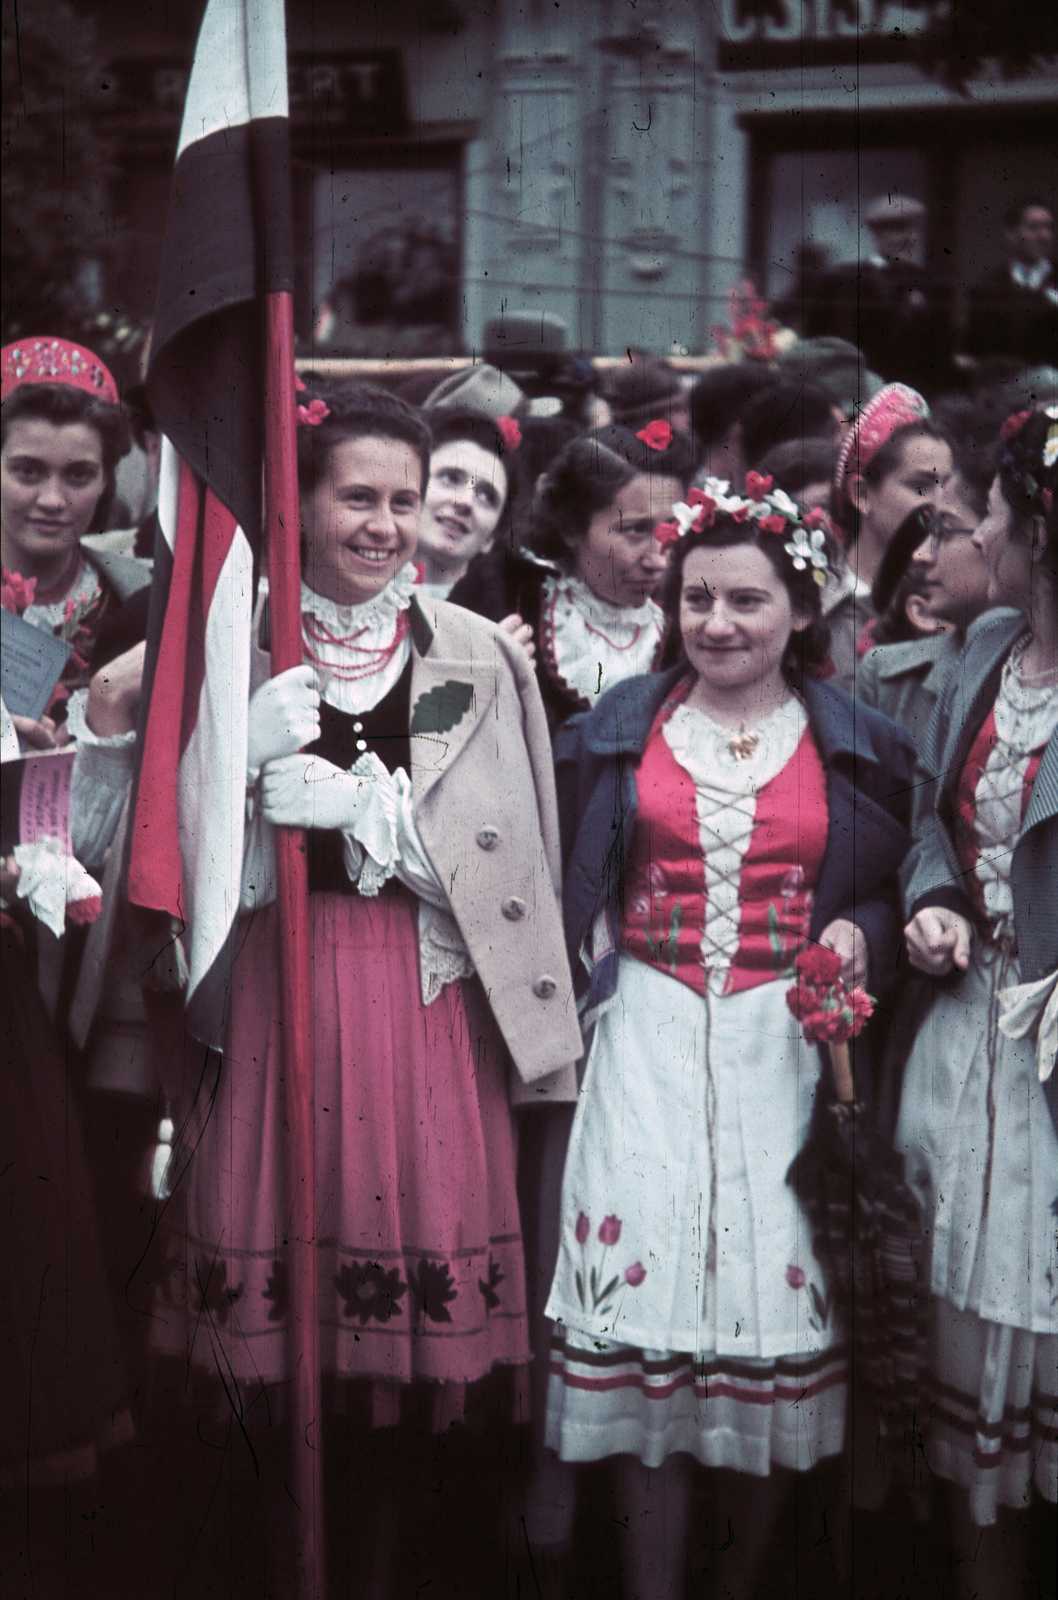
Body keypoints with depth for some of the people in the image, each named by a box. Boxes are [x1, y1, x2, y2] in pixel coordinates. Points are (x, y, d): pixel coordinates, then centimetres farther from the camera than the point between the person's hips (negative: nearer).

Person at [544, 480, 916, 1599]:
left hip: (789, 1045, 0)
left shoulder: (855, 743, 8)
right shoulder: (619, 729, 10)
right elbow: (564, 877, 15)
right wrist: (594, 939, -3)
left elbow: (896, 888, 12)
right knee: (641, 1277, -7)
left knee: (775, 1289, -3)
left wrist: (861, 934, -7)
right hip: (648, 1040, 0)